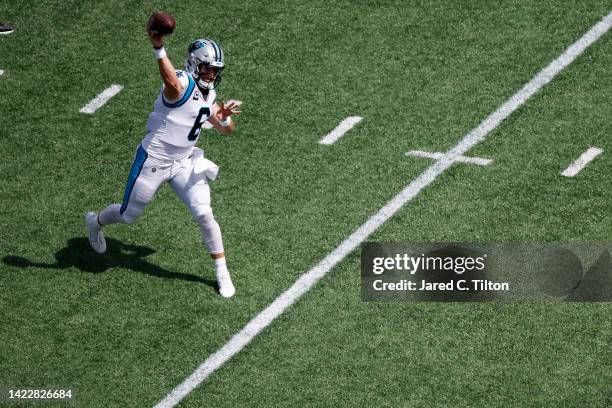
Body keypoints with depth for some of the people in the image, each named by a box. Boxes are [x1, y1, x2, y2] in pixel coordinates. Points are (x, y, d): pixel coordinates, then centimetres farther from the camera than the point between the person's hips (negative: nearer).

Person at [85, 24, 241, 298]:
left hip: (184, 163, 6)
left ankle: (222, 274, 8)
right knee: (128, 215, 12)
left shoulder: (208, 96, 5)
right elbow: (172, 83, -48)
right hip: (153, 160, -6)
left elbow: (227, 130, 9)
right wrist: (159, 49, -64)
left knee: (204, 215, -5)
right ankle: (95, 222, 46)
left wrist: (224, 116, -16)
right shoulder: (183, 84, -22)